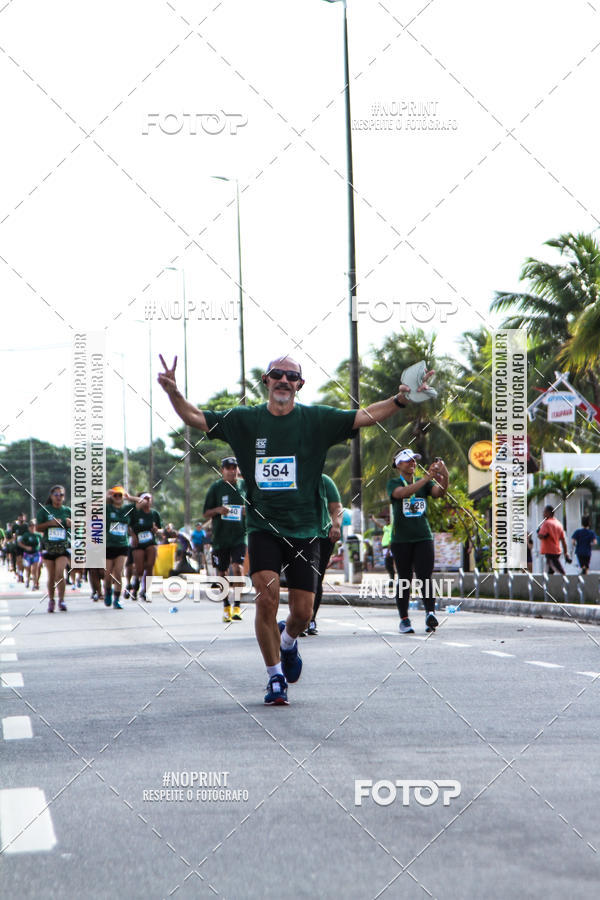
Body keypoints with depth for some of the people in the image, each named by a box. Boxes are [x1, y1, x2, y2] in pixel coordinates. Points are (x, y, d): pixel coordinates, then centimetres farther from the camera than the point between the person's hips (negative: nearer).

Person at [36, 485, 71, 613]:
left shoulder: (67, 511, 8)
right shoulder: (44, 510, 5)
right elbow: (37, 528, 3)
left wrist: (71, 524, -8)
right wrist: (50, 523, -13)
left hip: (63, 546, 0)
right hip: (48, 546, 1)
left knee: (60, 573, -16)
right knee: (51, 576, 4)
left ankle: (61, 600, -9)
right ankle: (51, 600, 18)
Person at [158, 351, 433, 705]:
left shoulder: (316, 420, 2)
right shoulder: (245, 420, 4)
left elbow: (366, 416, -4)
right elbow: (195, 417, 4)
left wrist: (401, 400, -19)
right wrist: (174, 392, -14)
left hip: (305, 530, 1)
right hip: (263, 527, 0)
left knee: (303, 612, 0)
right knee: (267, 598, -17)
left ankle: (288, 641, 38)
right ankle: (275, 676, 1)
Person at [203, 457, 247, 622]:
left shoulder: (244, 486, 8)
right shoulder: (216, 487, 3)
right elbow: (206, 513, 5)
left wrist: (248, 511, -4)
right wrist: (218, 510, -15)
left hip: (240, 535, 0)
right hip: (220, 536, 0)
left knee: (238, 567, -18)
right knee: (222, 573, 6)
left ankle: (237, 606, -12)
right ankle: (226, 606, 22)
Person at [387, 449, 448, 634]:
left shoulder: (425, 483, 12)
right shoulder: (393, 484, 1)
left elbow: (439, 492, -7)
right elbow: (403, 492, -21)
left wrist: (444, 478, -29)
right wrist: (427, 478, -32)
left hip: (423, 537, 2)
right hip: (401, 540, -2)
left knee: (425, 577, -12)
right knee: (404, 580, 2)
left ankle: (430, 614, -26)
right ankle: (404, 619, 9)